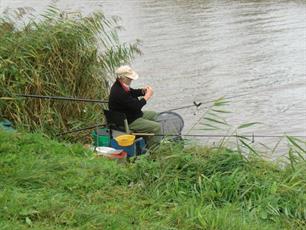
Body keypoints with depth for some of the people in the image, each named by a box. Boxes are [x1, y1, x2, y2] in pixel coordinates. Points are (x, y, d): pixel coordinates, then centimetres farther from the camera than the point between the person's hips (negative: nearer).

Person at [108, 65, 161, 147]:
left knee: (153, 114, 26)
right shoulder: (119, 93, -32)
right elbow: (136, 106, -29)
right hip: (128, 122, -11)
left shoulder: (120, 85, 1)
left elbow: (132, 92, 20)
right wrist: (147, 96, -15)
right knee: (157, 127, -15)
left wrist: (143, 91, 1)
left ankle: (147, 142, 30)